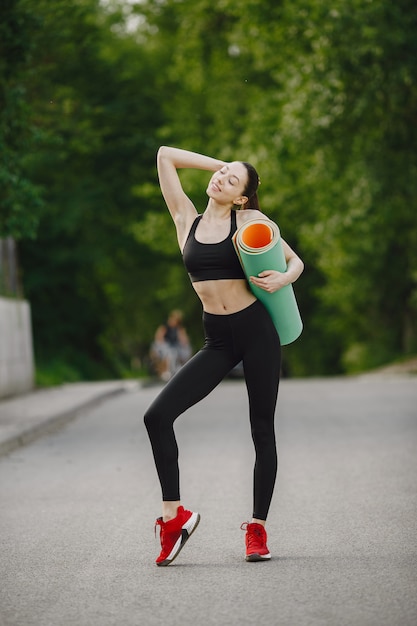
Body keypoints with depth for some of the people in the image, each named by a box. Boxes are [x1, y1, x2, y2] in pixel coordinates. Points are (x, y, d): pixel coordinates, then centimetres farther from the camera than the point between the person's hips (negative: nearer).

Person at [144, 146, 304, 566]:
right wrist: (223, 164, 12)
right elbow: (166, 155, 12)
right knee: (158, 415, -12)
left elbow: (296, 261, 5)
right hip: (218, 340, 3)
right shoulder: (187, 219, 8)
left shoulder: (250, 221, 0)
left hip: (256, 331, -3)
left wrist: (281, 279, -17)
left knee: (262, 431, 3)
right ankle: (173, 514, -4)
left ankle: (257, 529, 14)